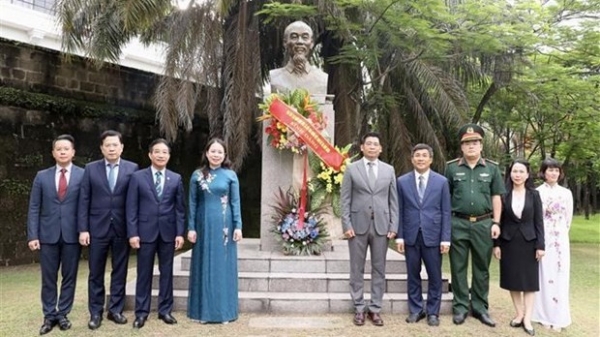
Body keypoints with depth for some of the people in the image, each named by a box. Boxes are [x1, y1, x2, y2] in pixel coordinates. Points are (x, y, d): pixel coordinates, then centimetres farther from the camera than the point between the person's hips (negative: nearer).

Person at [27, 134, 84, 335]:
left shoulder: (83, 175, 0)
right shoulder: (42, 176, 7)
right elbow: (34, 208, 5)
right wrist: (32, 235, -3)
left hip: (72, 234, -1)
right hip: (48, 234, 2)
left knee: (69, 277, 7)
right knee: (48, 279, 8)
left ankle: (62, 314, 20)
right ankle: (49, 316, 20)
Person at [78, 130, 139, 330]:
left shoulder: (132, 169, 1)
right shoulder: (91, 169, 3)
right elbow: (84, 201, 1)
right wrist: (83, 229, -6)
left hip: (122, 228, 0)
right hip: (97, 227, 0)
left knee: (119, 271, 8)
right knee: (96, 273, 7)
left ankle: (115, 310, 21)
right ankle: (95, 312, 19)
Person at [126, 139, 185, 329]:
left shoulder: (176, 179, 6)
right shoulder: (137, 177, 1)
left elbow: (180, 208, 5)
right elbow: (131, 208, -2)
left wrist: (180, 233, -2)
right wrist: (132, 233, -9)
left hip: (168, 232, 2)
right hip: (145, 231, -2)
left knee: (166, 272, 9)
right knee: (144, 273, 6)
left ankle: (165, 310, 20)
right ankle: (141, 312, 17)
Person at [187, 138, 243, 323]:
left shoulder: (230, 175, 1)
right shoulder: (197, 175, 3)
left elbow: (235, 202, 0)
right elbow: (192, 203, 3)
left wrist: (238, 226, -6)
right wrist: (191, 228, -2)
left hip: (224, 225, -1)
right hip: (204, 225, 1)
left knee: (223, 266, 5)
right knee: (204, 266, 7)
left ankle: (224, 310, 15)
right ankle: (203, 310, 17)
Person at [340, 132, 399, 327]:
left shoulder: (389, 170, 9)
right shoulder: (352, 169, 3)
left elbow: (394, 200, 7)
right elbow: (345, 199, 0)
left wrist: (393, 226, 0)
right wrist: (346, 225, -8)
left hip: (381, 226, 2)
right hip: (358, 225, -1)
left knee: (379, 269, 6)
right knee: (357, 269, 5)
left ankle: (375, 309, 17)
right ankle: (359, 308, 16)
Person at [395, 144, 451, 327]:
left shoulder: (441, 181, 2)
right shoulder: (402, 181, 3)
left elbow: (446, 212, 1)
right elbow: (399, 211, 4)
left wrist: (445, 238, -4)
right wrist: (399, 236, -1)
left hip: (433, 235, 0)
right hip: (411, 236, 1)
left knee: (434, 276, 6)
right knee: (413, 275, 9)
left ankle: (432, 312, 20)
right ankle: (415, 310, 23)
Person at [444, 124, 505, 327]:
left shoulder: (492, 168, 6)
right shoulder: (451, 167, 3)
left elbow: (496, 197, 7)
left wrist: (496, 222, 0)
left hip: (483, 224, 1)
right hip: (458, 224, -1)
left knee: (481, 267, 9)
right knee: (458, 267, 5)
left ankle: (479, 307, 20)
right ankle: (460, 306, 16)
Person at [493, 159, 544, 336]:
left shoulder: (534, 195, 1)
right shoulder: (504, 195, 0)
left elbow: (538, 221, 0)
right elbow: (499, 221, 0)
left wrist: (540, 245, -7)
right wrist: (496, 244, -4)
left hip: (528, 242, 0)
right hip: (509, 242, 0)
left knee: (529, 280, 2)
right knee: (513, 279, 6)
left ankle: (527, 319, 7)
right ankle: (519, 314, 18)